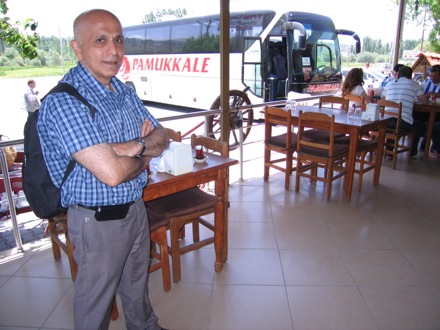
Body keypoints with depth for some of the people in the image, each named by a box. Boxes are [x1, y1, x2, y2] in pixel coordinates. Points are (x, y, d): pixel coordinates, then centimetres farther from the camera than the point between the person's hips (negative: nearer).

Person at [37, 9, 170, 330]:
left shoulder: (125, 91, 4)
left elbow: (162, 137, 4)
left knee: (137, 283, 27)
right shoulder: (64, 102, -23)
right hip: (98, 219, -7)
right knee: (96, 298, 16)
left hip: (135, 207, 8)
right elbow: (112, 173, -31)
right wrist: (144, 156, -10)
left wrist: (135, 146, -18)